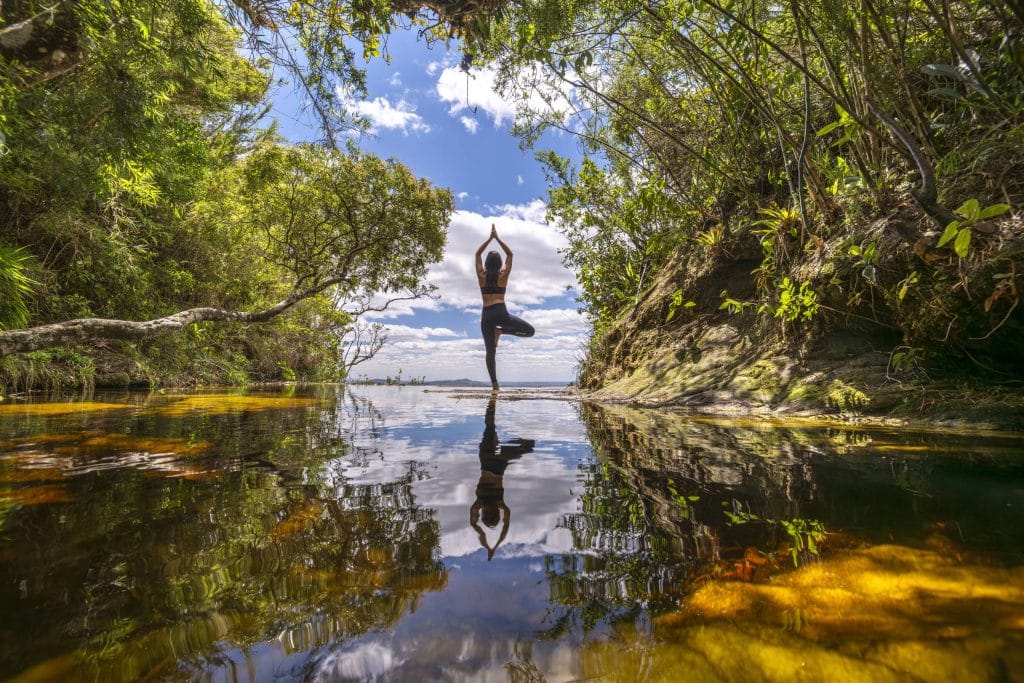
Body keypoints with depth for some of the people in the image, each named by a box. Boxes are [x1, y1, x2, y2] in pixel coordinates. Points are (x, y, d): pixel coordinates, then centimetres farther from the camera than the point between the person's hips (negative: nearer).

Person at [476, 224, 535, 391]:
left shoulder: (481, 276, 10)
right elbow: (510, 254, 18)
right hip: (500, 312, -3)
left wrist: (490, 238, 19)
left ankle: (494, 384, 0)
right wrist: (497, 238, 17)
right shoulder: (503, 275, 6)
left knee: (490, 352, 7)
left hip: (486, 315, 3)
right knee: (530, 330, 8)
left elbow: (478, 254, 21)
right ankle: (501, 331, -5)